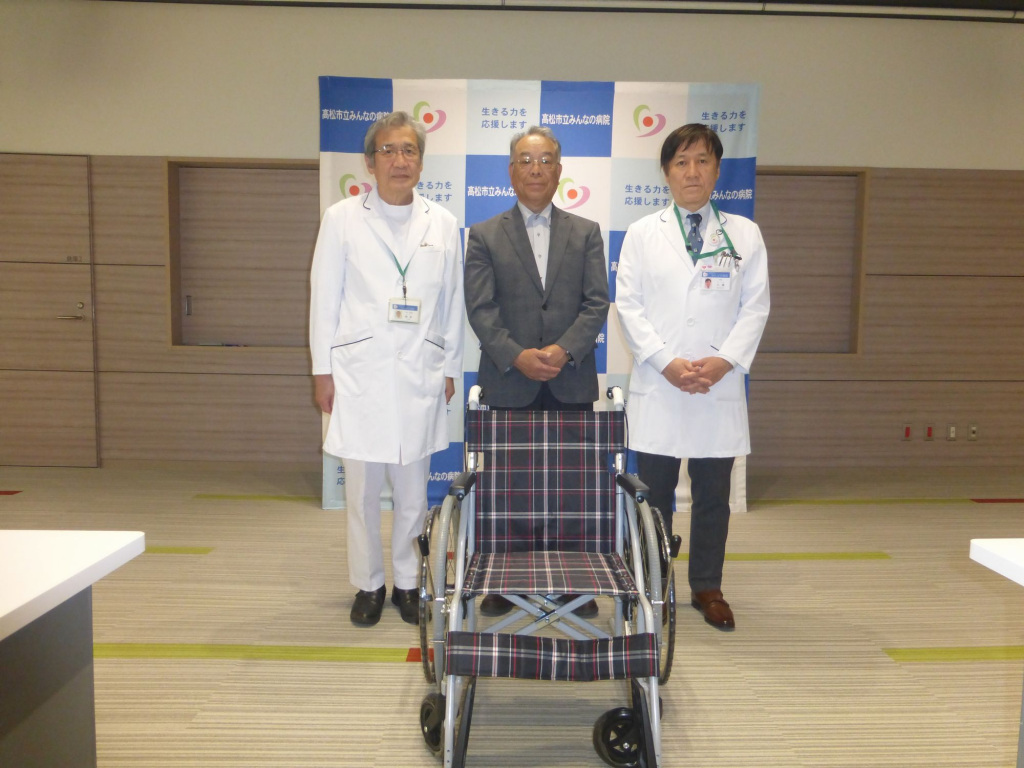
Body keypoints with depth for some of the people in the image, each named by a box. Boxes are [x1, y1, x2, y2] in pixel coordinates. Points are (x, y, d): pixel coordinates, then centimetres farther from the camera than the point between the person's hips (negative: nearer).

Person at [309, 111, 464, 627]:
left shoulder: (442, 223, 6)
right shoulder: (342, 218, 2)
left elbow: (452, 301, 9)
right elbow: (324, 298, 2)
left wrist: (450, 367, 8)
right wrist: (323, 371, 0)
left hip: (420, 377, 2)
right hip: (360, 374, -1)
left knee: (413, 491, 9)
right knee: (362, 491, 7)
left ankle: (407, 581, 27)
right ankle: (368, 584, 25)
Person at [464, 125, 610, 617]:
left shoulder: (586, 233, 10)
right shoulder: (484, 236, 7)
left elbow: (597, 303, 1)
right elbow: (480, 309, -3)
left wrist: (564, 351, -15)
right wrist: (517, 356, -16)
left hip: (572, 382, 1)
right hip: (508, 384, 0)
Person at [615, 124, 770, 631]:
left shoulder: (744, 234, 9)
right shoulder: (642, 233, 7)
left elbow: (755, 306, 3)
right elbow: (628, 304, -1)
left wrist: (726, 360, -12)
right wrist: (666, 362, -12)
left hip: (720, 386, 1)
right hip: (657, 386, -1)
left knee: (713, 494, 9)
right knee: (654, 493, 5)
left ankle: (707, 589, 24)